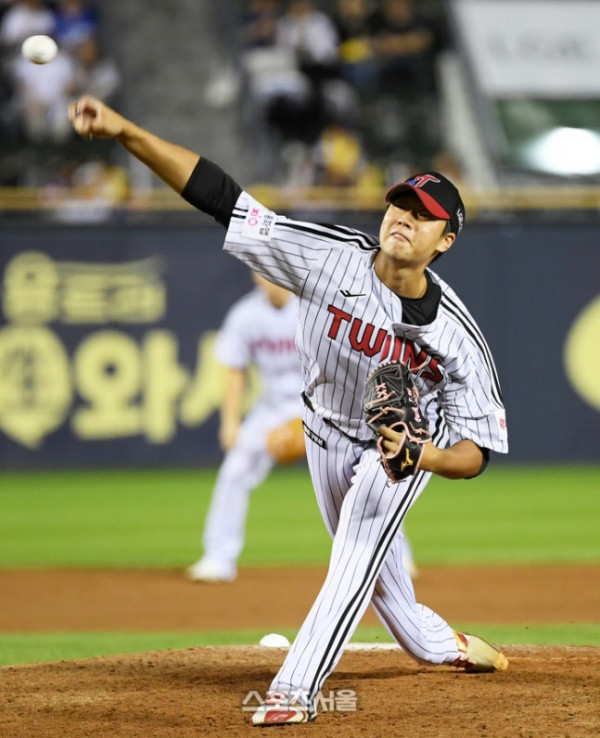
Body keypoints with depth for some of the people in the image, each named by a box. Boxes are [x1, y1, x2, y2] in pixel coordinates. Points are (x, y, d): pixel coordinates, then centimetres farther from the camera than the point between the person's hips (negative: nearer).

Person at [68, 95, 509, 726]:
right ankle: (438, 645, 46)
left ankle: (296, 688, -26)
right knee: (369, 562, 19)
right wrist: (125, 132, -44)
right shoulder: (331, 258, -30)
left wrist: (420, 456, -47)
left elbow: (478, 450, -24)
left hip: (410, 440, -3)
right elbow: (220, 196, -35)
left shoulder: (456, 335, -31)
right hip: (326, 432, 4)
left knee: (357, 554, -23)